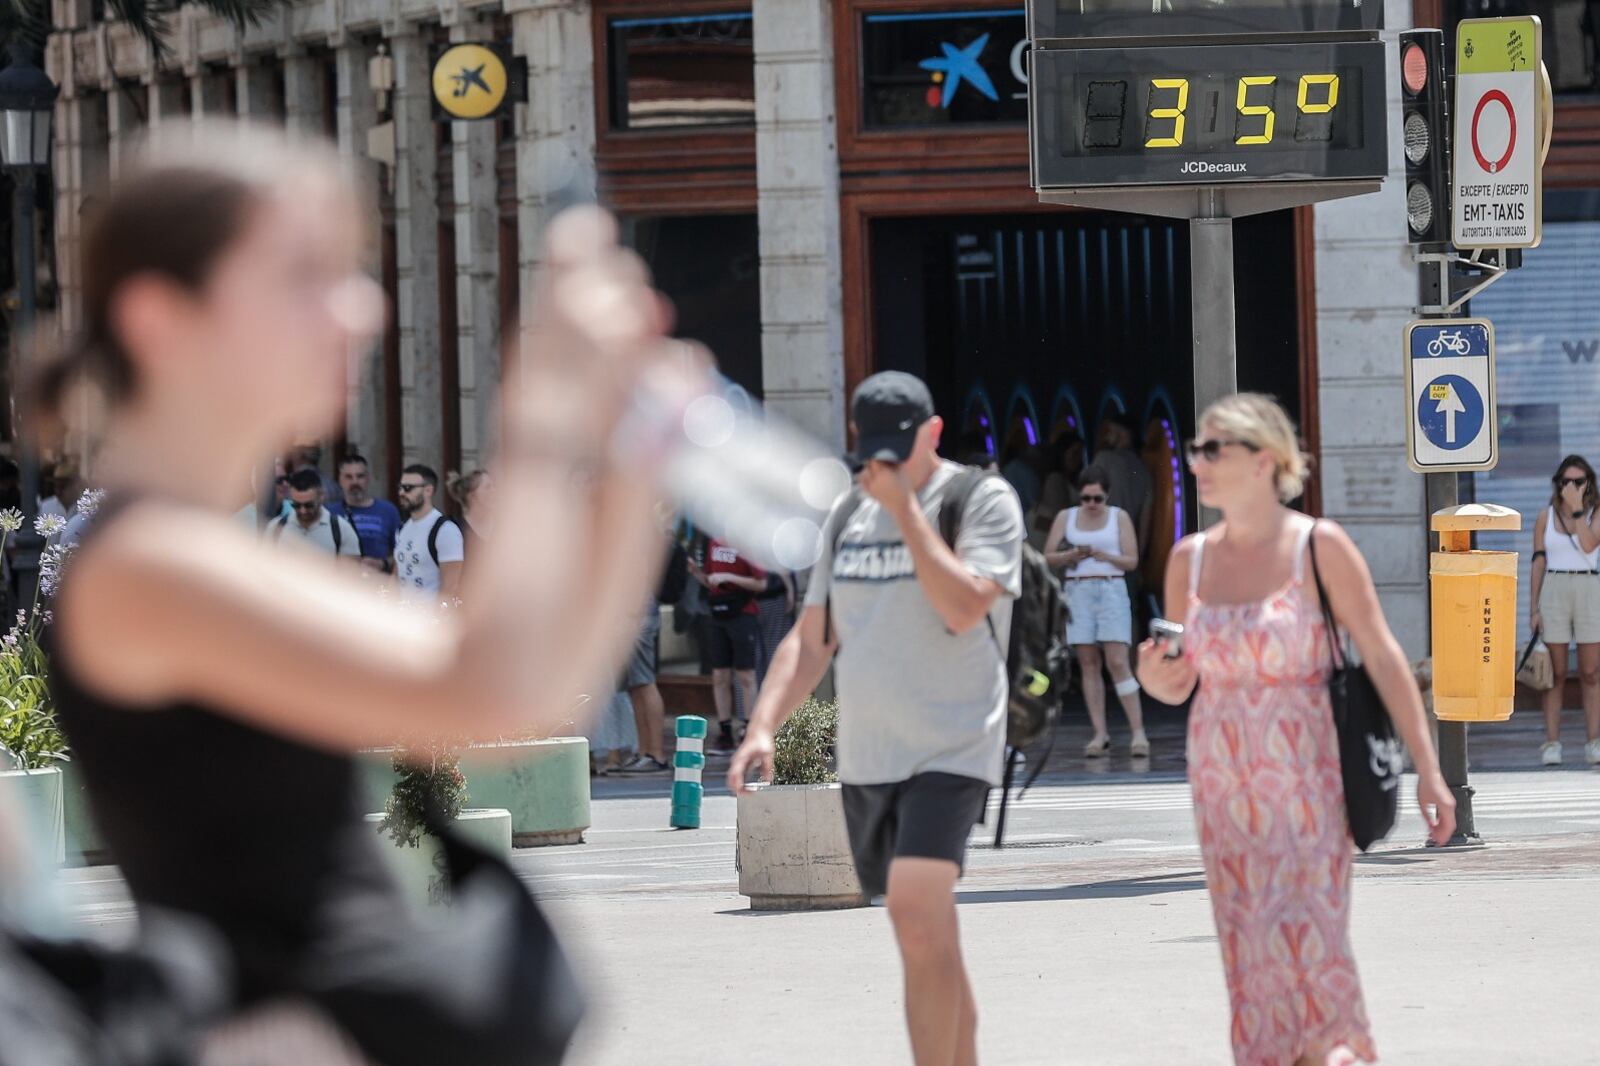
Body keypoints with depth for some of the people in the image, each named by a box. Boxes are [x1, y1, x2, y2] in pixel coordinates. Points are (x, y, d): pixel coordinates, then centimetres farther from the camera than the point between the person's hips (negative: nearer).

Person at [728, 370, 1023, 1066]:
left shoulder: (982, 500, -5)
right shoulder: (848, 515, 13)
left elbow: (965, 608, -20)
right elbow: (811, 641, 16)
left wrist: (905, 507, -16)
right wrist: (762, 728, 2)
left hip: (951, 749, -6)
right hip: (865, 757, 6)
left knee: (917, 918, -22)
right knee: (931, 939, 13)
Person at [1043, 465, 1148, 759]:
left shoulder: (1119, 517, 6)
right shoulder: (1066, 517, 10)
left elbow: (1132, 560, 3)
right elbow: (1048, 558, 6)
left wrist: (1104, 556, -14)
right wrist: (1071, 555, -13)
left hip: (1111, 589, -2)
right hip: (1077, 591, 2)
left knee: (1118, 663, -11)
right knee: (1089, 665, 0)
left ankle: (1138, 732, -13)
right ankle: (1100, 734, 2)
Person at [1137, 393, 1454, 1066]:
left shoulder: (1318, 546, -6)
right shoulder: (1191, 558, 7)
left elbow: (1382, 657, -7)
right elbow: (1180, 682, 14)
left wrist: (1427, 770, -11)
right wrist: (1154, 680, -11)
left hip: (1306, 776, -4)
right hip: (1223, 778, 4)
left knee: (1311, 940, -9)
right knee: (1250, 950, 4)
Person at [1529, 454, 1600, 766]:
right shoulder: (1545, 518, 7)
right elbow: (1538, 564, 7)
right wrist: (1534, 609, 1)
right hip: (1554, 592, 0)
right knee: (1555, 673, -1)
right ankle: (1551, 743, -1)